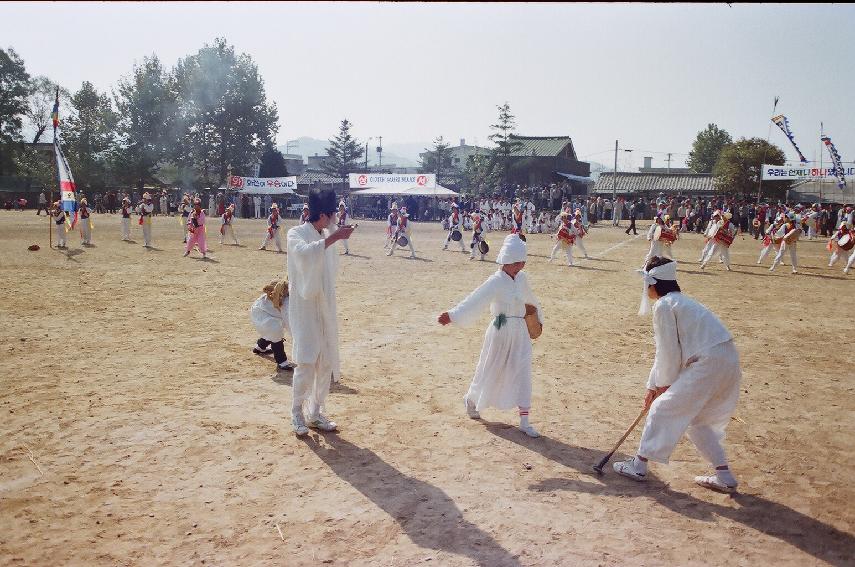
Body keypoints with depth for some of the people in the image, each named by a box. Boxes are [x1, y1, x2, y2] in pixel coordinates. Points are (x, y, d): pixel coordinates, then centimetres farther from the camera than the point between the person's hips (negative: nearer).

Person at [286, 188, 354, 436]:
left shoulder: (326, 236, 9)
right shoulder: (297, 233, -8)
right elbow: (304, 253, -31)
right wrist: (333, 238, -34)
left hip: (325, 307, 6)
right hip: (303, 307, -6)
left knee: (326, 363, 6)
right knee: (307, 361, -14)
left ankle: (316, 413, 19)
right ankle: (297, 411, 4)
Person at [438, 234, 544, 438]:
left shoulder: (521, 278, 2)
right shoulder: (496, 282, -18)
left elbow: (529, 299, 20)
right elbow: (474, 300, -29)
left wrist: (537, 317, 34)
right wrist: (453, 315, -42)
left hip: (520, 332, 6)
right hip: (501, 332, -6)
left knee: (523, 374, 3)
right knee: (490, 371, 10)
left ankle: (524, 422, 9)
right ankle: (471, 399, 40)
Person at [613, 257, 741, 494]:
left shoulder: (663, 305, -8)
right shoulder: (680, 301, 22)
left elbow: (669, 352, -8)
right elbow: (665, 349, 24)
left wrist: (665, 383, 7)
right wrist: (653, 385, 26)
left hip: (708, 365, -9)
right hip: (729, 363, 9)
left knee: (662, 409, 4)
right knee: (696, 419, 22)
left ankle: (638, 465, 14)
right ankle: (724, 476, 23)